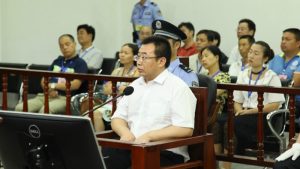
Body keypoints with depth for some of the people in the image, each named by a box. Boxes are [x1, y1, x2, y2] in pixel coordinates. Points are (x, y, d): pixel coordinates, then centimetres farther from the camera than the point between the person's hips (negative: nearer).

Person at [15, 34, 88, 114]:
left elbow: (75, 85, -8)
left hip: (65, 98, -6)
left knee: (45, 110, -38)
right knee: (20, 108, -19)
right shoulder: (57, 61, 25)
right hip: (47, 95, 6)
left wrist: (53, 85, -8)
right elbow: (44, 80, 21)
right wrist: (49, 89, -2)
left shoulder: (80, 63, 6)